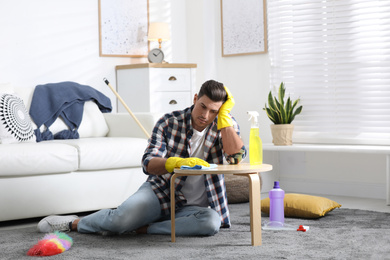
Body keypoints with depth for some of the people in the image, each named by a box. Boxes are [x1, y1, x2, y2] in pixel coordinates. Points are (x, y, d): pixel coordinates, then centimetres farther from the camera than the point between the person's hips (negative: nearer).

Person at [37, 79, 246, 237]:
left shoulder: (225, 126, -3)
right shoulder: (169, 122, -6)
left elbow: (236, 157, -22)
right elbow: (148, 164, -15)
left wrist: (225, 115, -22)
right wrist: (178, 162, -36)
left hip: (194, 206, 1)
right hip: (160, 193, -1)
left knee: (212, 222, -35)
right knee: (122, 217, -29)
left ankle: (142, 228, -23)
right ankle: (75, 223, 1)